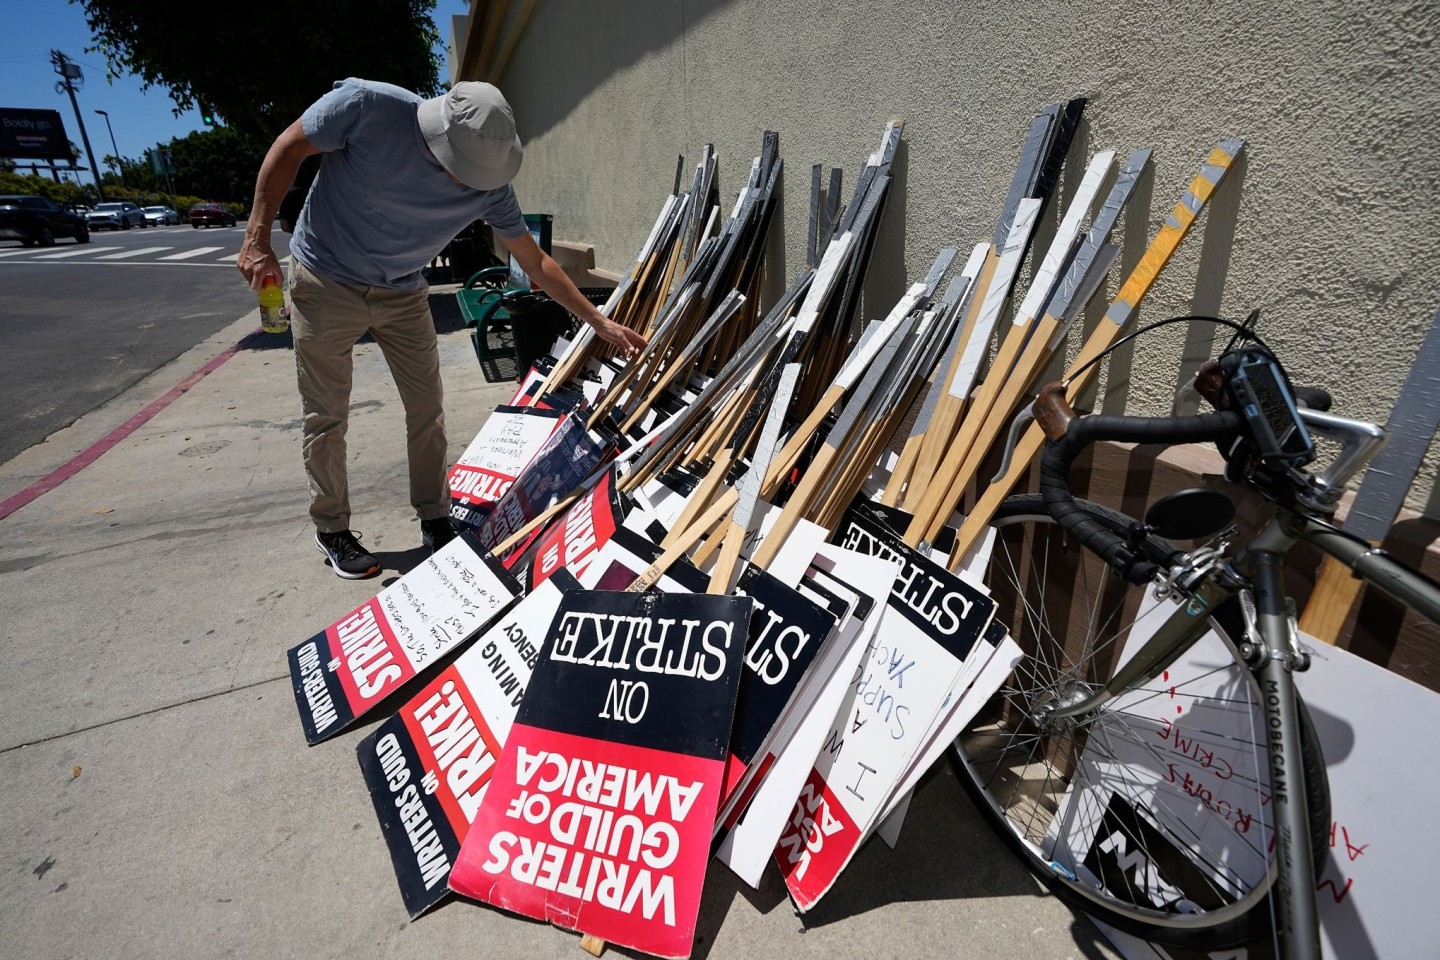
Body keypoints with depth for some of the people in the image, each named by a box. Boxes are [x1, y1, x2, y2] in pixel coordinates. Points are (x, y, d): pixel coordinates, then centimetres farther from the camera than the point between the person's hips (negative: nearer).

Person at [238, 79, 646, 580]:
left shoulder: (490, 184, -17)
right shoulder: (367, 105, -26)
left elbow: (535, 262, -9)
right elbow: (287, 149, -12)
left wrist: (601, 322, -10)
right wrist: (257, 239, -15)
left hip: (402, 293, 3)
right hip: (325, 282, -3)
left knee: (427, 407, 2)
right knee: (326, 414, 4)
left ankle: (434, 518, 18)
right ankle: (331, 528, 20)